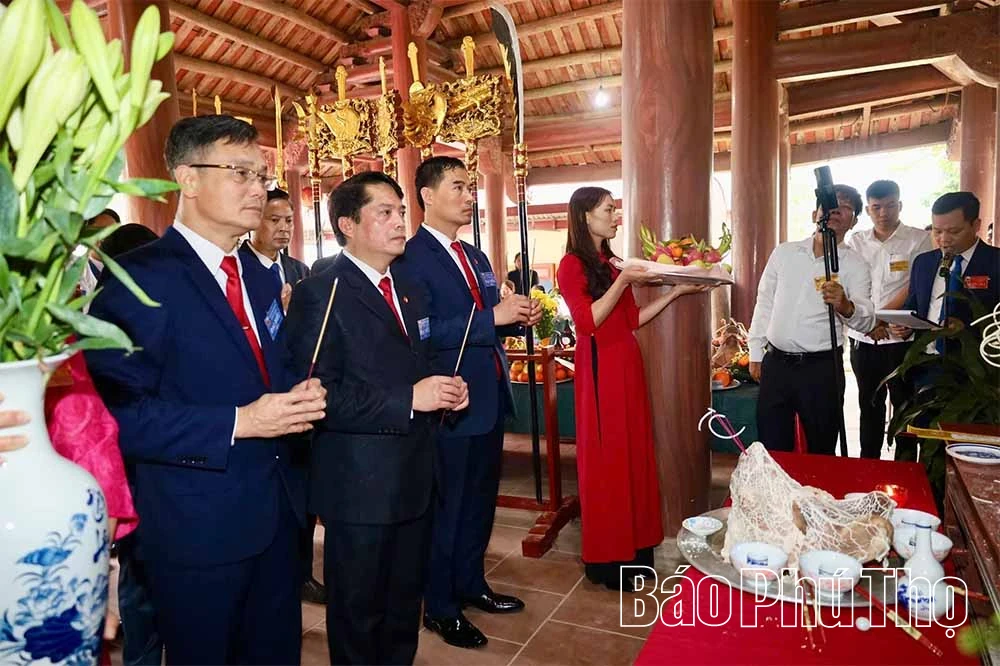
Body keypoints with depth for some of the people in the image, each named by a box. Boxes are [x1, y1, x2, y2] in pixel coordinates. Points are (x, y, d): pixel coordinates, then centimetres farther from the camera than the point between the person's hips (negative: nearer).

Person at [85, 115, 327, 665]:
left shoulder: (258, 276, 10)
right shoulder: (138, 277, -16)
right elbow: (117, 412, -23)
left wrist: (300, 398, -4)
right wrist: (239, 422, -25)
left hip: (275, 511, 7)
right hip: (198, 525, -7)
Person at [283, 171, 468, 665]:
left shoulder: (410, 291, 12)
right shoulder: (319, 294, -14)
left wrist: (442, 393, 1)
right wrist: (409, 400, -24)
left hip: (415, 478, 7)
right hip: (360, 486, -7)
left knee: (404, 610, 23)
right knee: (359, 618, 13)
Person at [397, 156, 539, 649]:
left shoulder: (476, 257, 13)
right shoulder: (412, 257, -15)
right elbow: (421, 333, -25)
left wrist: (519, 317, -3)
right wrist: (493, 316, -26)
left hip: (489, 398, 9)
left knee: (480, 501, 21)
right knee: (446, 507, 7)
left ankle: (471, 584, 40)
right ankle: (440, 608, 26)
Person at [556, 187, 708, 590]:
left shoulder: (612, 263, 14)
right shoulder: (572, 265, -8)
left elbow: (632, 319, 13)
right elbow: (588, 321, -17)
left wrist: (676, 292, 10)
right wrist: (623, 282, -21)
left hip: (627, 364, 7)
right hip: (599, 368, -7)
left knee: (633, 453, 11)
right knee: (604, 458, 1)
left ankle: (633, 547, 24)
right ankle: (605, 558, 15)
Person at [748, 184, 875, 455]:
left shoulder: (855, 265, -2)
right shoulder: (784, 252, 7)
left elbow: (866, 321, -14)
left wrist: (845, 306, -37)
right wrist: (755, 354, 10)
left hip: (821, 368, -2)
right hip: (775, 362, 2)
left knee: (821, 450, 10)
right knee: (772, 449, 10)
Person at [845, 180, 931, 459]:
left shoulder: (919, 240, -2)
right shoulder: (856, 242, 8)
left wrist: (881, 317, -16)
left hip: (901, 338, -3)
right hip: (862, 339, 4)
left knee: (904, 405, 5)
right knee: (869, 404, 14)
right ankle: (868, 463, 25)